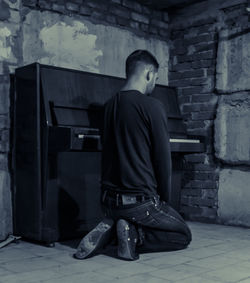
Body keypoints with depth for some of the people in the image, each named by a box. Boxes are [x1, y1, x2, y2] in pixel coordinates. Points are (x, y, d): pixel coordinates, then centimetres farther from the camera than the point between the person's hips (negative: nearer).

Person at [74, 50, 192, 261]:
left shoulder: (110, 105, 8)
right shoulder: (152, 106, -13)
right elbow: (163, 158, -10)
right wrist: (165, 201, 2)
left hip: (110, 198, 7)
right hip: (140, 201, -7)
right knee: (184, 236, 14)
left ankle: (109, 229, 5)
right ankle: (134, 234, -7)